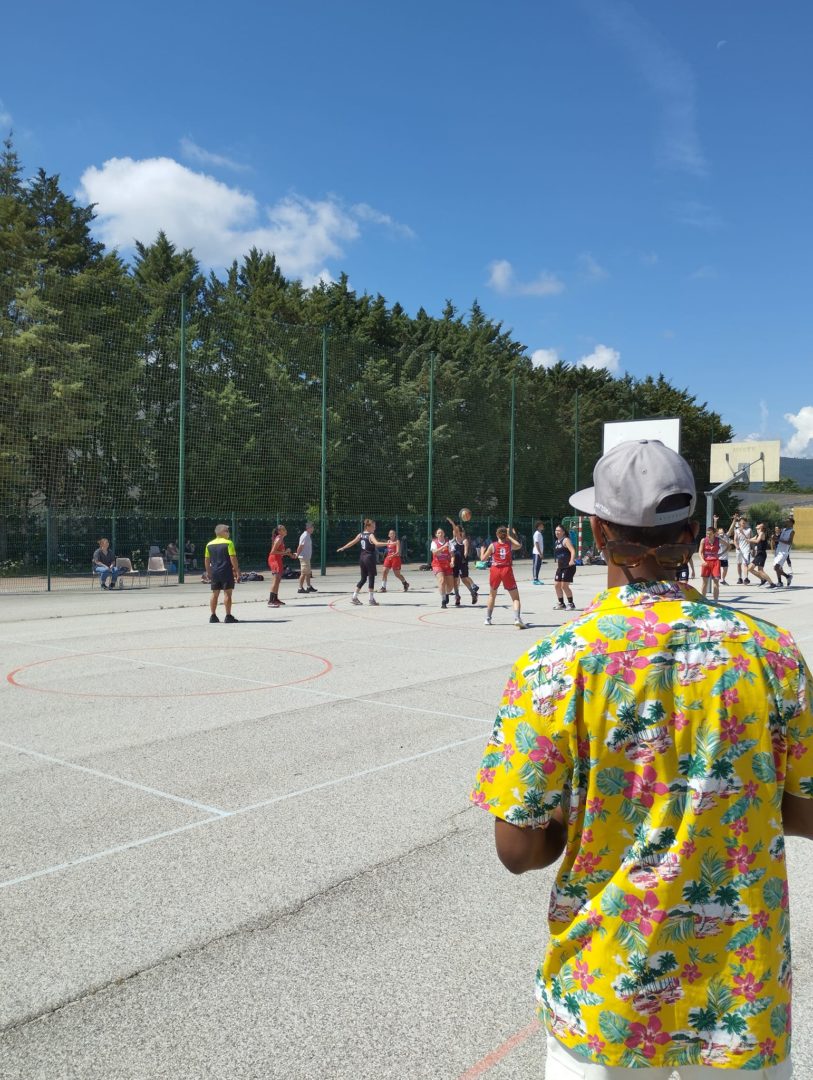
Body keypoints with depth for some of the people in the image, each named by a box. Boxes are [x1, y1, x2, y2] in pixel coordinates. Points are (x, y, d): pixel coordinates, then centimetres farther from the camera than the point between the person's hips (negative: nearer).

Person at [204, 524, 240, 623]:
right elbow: (233, 558, -12)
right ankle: (228, 616, -3)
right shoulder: (228, 543, -7)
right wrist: (237, 570, -7)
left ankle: (212, 616, 13)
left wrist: (208, 572, 21)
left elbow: (206, 559, 13)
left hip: (214, 572, 6)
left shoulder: (209, 544, 9)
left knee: (215, 593, 12)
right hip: (226, 572, -6)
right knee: (227, 593, -2)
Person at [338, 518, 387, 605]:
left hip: (362, 557, 7)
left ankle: (354, 597, 13)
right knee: (371, 577, 0)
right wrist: (387, 543, -34)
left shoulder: (360, 534, 8)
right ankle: (371, 599, 0)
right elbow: (377, 543, -28)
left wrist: (342, 548, 24)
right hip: (370, 558, -7)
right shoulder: (371, 535, -11)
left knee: (363, 578, 15)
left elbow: (352, 542, 12)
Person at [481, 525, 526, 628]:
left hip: (495, 571, 1)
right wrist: (511, 536, 26)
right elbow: (519, 545, 25)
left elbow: (483, 559, 7)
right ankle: (517, 619, -19)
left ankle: (488, 619, 27)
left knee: (492, 595, 24)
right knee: (515, 597, 2)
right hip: (507, 571, -1)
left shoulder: (492, 545, 0)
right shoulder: (510, 545, 2)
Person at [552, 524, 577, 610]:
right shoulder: (556, 542, 14)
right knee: (556, 585, 8)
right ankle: (561, 603, 21)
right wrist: (557, 564, 25)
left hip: (568, 566, -9)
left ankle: (571, 604, 4)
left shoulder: (566, 540, -11)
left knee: (564, 585, -9)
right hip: (560, 567, 9)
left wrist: (572, 561, -37)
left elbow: (573, 551, -23)